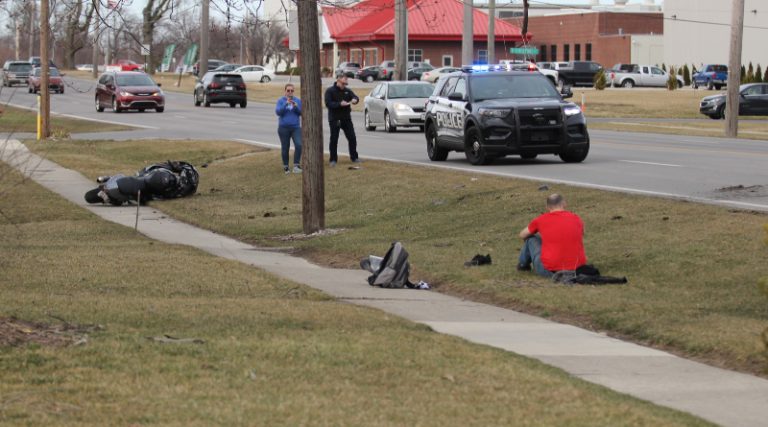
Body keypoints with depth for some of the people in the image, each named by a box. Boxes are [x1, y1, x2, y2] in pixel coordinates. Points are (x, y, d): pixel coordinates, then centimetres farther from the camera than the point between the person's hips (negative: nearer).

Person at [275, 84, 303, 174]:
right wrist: (286, 104, -24)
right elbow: (278, 112, -13)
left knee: (299, 145, -17)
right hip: (283, 128, -1)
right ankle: (285, 167, 20)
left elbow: (301, 112, 1)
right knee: (285, 148, 6)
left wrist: (296, 106, -17)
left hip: (296, 127, 1)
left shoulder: (298, 100, 4)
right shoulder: (281, 100, -1)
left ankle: (296, 166, -13)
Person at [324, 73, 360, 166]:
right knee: (334, 140, 0)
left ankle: (354, 157, 14)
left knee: (352, 138, 3)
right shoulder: (330, 91, -5)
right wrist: (340, 104, -25)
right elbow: (328, 103, -14)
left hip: (346, 118, 4)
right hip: (335, 119, -4)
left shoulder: (347, 90, 10)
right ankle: (333, 160, 7)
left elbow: (355, 97, 2)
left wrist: (355, 100, -23)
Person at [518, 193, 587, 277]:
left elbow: (522, 235, 19)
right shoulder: (576, 219, 7)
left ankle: (523, 264, 41)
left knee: (531, 238, 21)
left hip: (549, 270, -2)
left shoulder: (541, 220, 1)